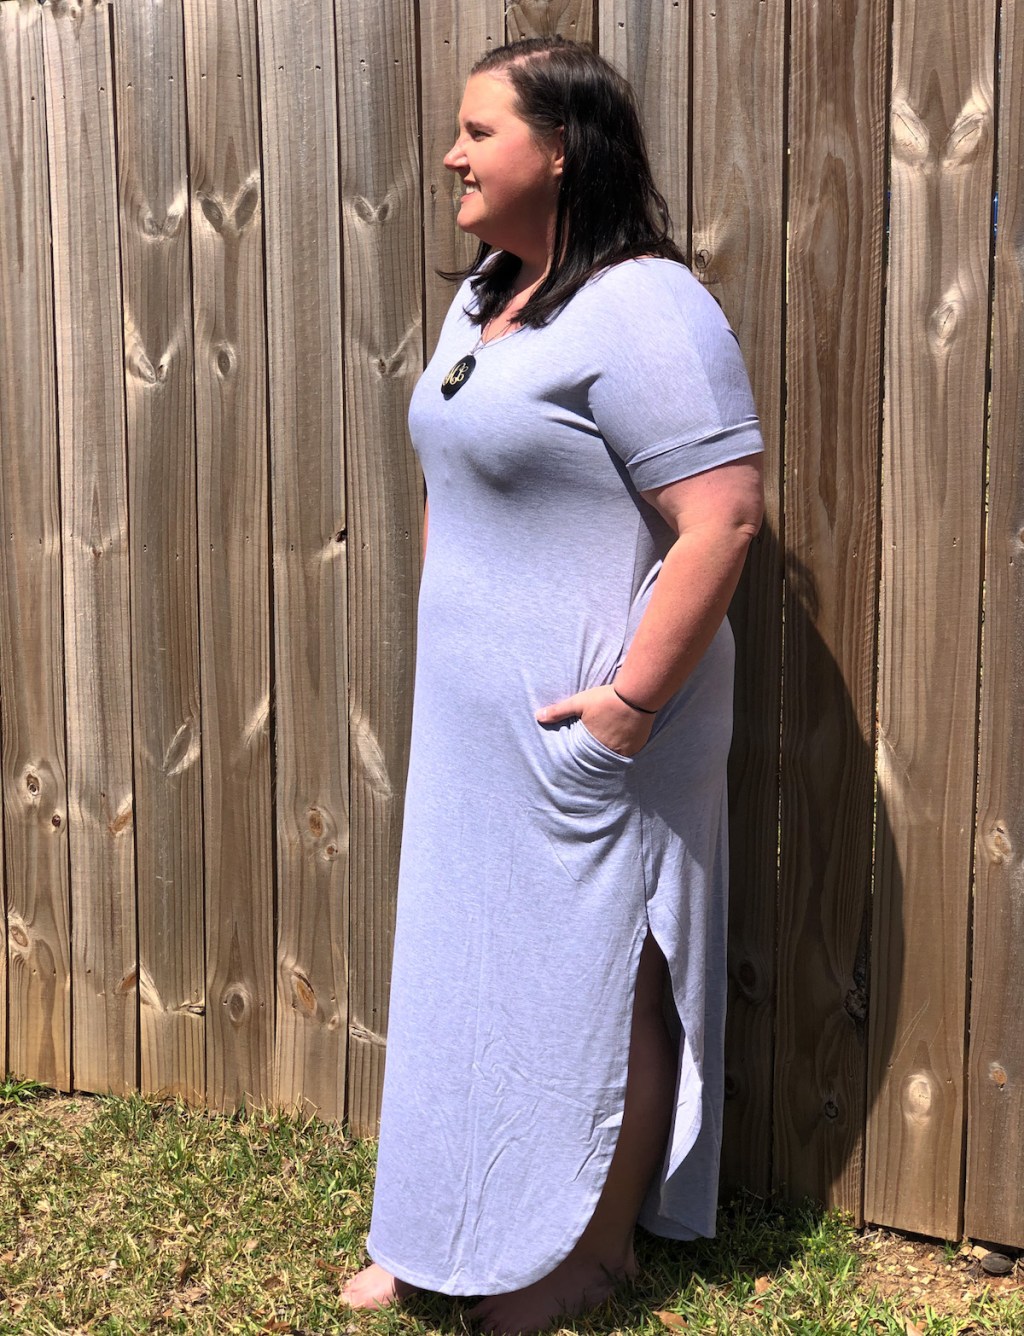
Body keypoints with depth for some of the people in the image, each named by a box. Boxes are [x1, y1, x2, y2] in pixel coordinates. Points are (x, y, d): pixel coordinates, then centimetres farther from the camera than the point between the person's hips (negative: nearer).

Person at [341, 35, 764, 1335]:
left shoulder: (643, 308, -18)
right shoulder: (483, 298, 11)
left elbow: (722, 517, -25)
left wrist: (629, 703, -24)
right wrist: (446, 640, 17)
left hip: (582, 736, -9)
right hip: (474, 722, 9)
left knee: (596, 984, 7)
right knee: (472, 965, 18)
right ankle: (456, 1231, 36)